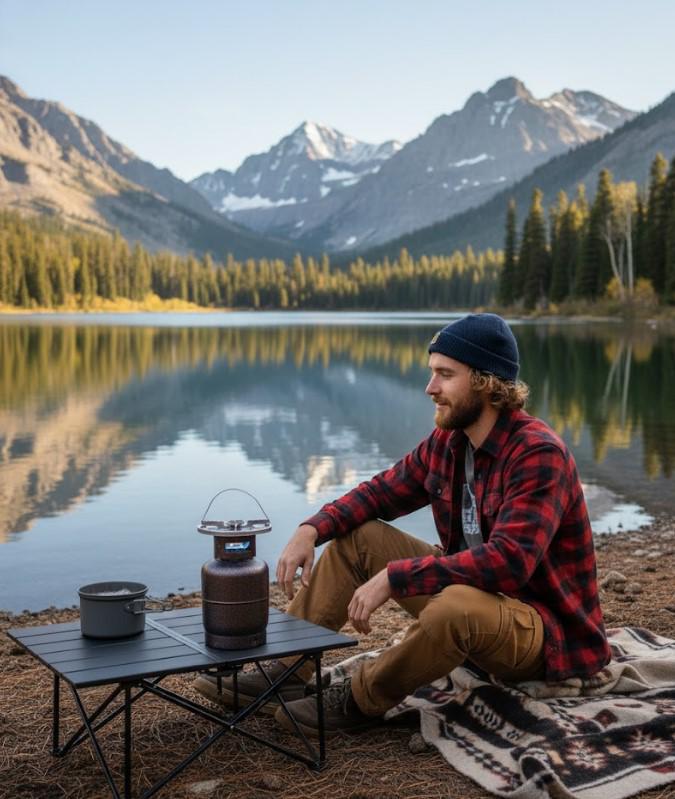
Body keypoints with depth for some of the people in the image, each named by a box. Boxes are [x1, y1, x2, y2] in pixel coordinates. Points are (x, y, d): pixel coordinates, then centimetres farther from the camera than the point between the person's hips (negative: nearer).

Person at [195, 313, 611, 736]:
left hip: (542, 628, -8)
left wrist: (393, 577, -36)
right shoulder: (448, 441, 0)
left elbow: (508, 561, -36)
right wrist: (312, 529, -7)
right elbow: (383, 491, 11)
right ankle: (288, 671, 4)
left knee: (460, 605, -40)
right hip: (471, 594, 8)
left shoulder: (538, 453, -25)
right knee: (358, 536, 4)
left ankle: (360, 701, -12)